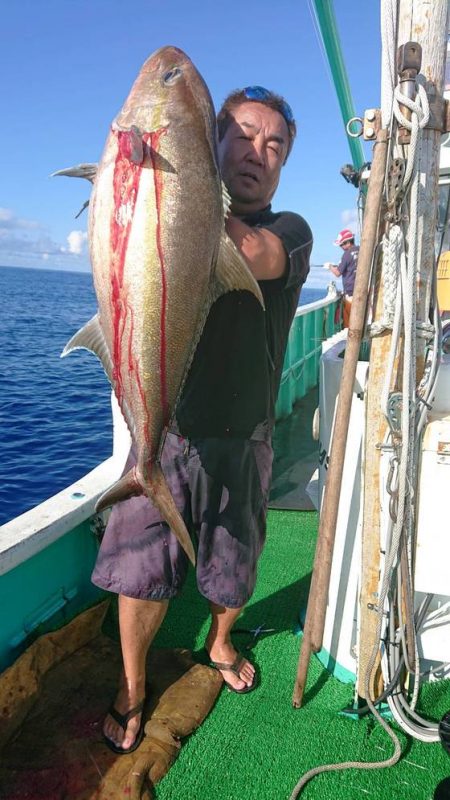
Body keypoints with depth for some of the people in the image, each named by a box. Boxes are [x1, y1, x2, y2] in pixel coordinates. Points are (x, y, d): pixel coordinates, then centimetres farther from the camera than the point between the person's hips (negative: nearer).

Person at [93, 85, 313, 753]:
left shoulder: (291, 231, -2)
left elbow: (252, 254, -27)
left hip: (240, 438, -1)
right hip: (164, 427, 1)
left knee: (232, 572, 17)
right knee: (141, 572, 4)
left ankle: (219, 643, 49)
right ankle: (132, 688, 31)